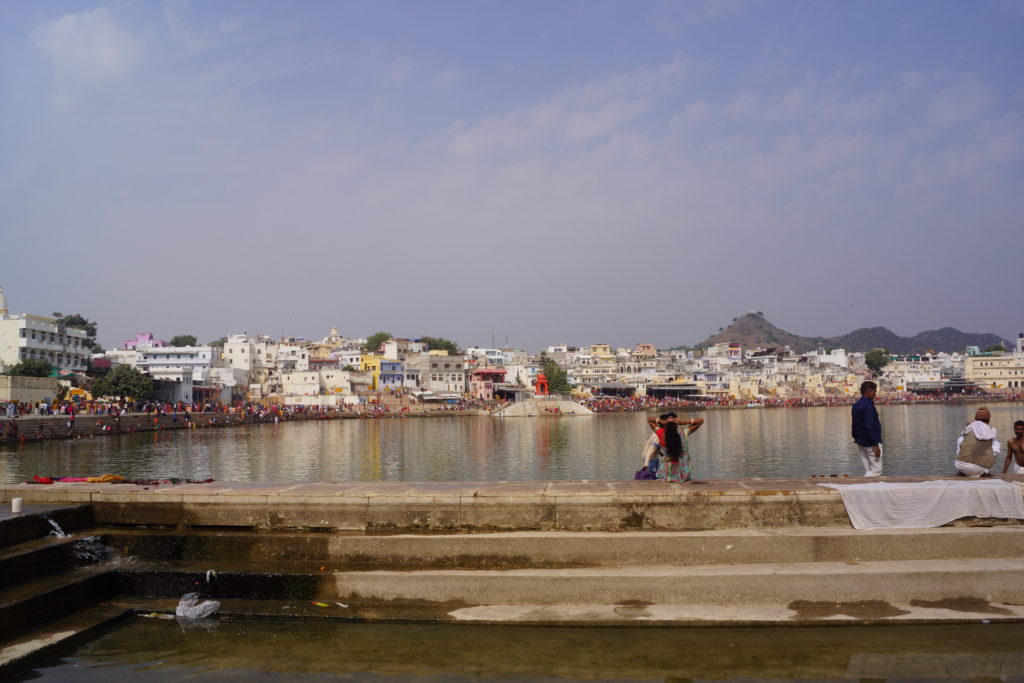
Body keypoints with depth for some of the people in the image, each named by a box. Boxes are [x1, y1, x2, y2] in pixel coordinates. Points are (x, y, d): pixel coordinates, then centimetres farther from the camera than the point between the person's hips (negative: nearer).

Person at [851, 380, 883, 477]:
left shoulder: (856, 405, 11)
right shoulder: (868, 405, -17)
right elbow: (869, 426, -22)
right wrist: (875, 445, -21)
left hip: (861, 442, 9)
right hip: (870, 443, -9)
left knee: (868, 471, 12)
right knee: (876, 470, -5)